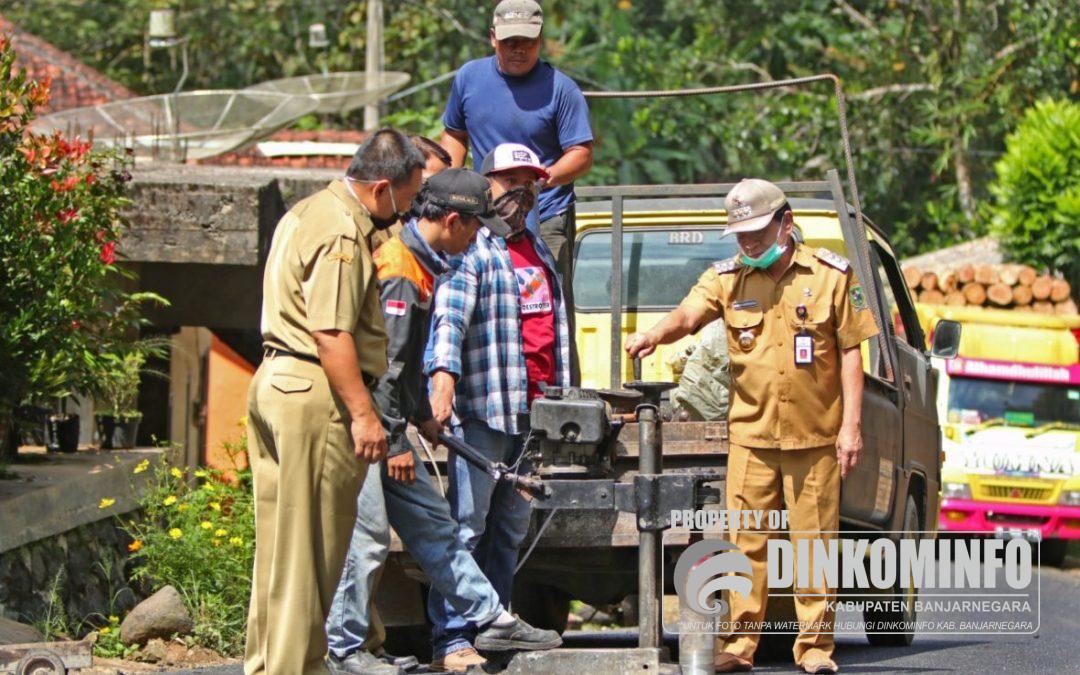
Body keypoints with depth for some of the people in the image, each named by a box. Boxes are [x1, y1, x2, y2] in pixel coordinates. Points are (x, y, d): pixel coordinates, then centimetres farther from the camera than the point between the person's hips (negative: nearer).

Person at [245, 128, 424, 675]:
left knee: (280, 538, 14)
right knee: (311, 545, -5)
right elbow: (331, 334, -22)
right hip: (315, 393, -10)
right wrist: (363, 413, -22)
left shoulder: (308, 213, 18)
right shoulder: (341, 235, -15)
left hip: (273, 383, 10)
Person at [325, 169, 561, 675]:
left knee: (432, 524, 13)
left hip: (388, 425, 10)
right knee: (367, 537, -7)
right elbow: (383, 365, -23)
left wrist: (422, 416, 27)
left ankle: (491, 619, 17)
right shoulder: (397, 272, -20)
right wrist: (395, 442, -20)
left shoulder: (420, 265, 13)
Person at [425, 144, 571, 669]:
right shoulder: (471, 248, -6)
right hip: (484, 407, -8)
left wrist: (560, 393, 28)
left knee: (513, 525, 12)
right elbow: (449, 315, -20)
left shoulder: (538, 249, 21)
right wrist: (443, 377, -34)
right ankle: (451, 634, -9)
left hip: (533, 409, 8)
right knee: (467, 522, -9)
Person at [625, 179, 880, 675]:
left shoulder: (831, 275, 4)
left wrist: (851, 425, -2)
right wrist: (655, 334, -32)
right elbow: (687, 316, -9)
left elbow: (850, 352, 4)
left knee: (814, 542, 1)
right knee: (746, 542, -1)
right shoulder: (727, 279, 7)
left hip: (816, 436, -1)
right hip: (751, 436, 1)